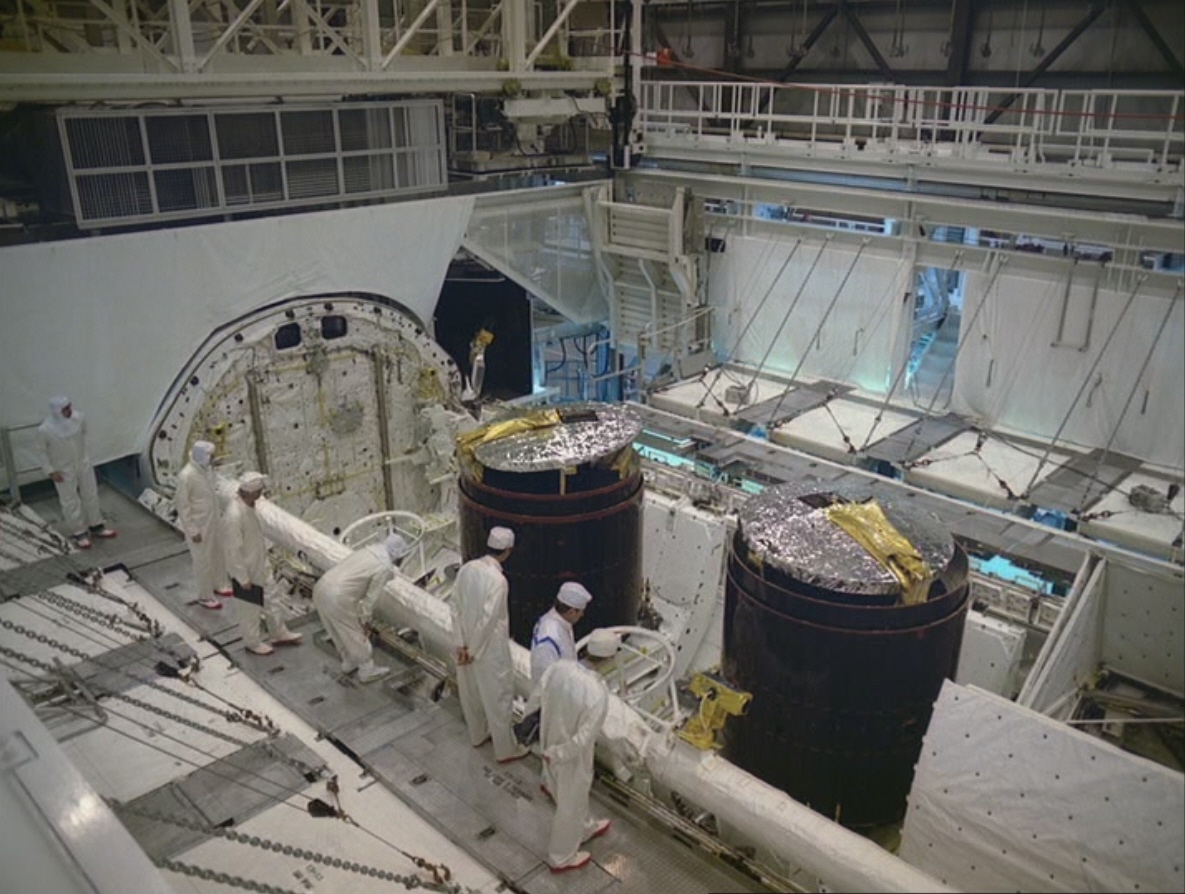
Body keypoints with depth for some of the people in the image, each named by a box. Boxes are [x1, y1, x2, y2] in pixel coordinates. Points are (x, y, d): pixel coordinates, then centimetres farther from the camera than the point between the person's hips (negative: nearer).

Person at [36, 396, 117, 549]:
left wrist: (83, 455, 12)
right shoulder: (44, 430, -26)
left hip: (83, 464, 4)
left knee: (91, 496, 17)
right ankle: (79, 533, 26)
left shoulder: (79, 418, -17)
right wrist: (50, 471, -11)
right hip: (63, 470, -4)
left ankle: (96, 526, 36)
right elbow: (42, 451, -12)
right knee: (71, 502, 9)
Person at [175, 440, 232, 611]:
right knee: (203, 561, 8)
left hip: (214, 520, 8)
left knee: (218, 554, 23)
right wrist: (192, 531, -18)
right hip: (199, 525, -8)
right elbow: (182, 506, -21)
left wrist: (220, 512, 17)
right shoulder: (186, 476, -28)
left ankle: (219, 585, 45)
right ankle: (205, 597, 26)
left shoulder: (207, 468, -4)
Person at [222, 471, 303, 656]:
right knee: (249, 609, 15)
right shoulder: (234, 516, -35)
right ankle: (252, 642, 36)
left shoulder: (247, 504, -8)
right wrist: (243, 578, -19)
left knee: (270, 600, 23)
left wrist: (264, 553, 19)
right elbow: (233, 551, -27)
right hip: (246, 571, -8)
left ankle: (279, 634, 41)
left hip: (260, 565, 8)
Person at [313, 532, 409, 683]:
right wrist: (364, 621, 9)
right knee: (356, 635, 12)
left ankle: (349, 663, 46)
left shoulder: (368, 551, 17)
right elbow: (371, 597, -4)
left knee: (341, 631, 27)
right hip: (338, 598, -8)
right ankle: (368, 671, 29)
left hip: (321, 587, 8)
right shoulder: (385, 568, -7)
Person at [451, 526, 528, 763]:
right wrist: (473, 650, -14)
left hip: (468, 642, 7)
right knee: (498, 698, 8)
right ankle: (506, 749, 22)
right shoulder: (497, 579, -27)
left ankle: (478, 734, 44)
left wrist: (461, 643, 1)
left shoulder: (467, 568, -5)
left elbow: (456, 607, -2)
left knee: (471, 692, 24)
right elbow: (487, 620, -26)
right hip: (490, 648, -7)